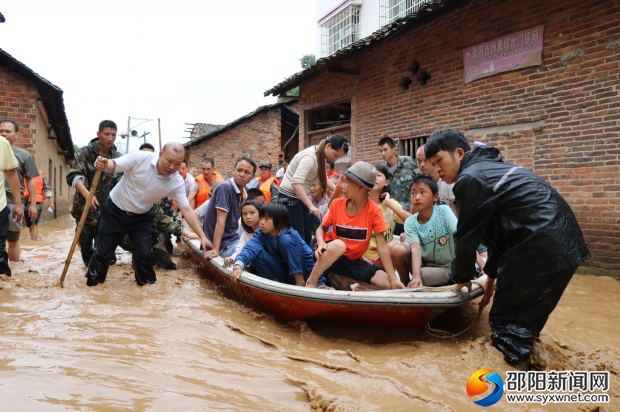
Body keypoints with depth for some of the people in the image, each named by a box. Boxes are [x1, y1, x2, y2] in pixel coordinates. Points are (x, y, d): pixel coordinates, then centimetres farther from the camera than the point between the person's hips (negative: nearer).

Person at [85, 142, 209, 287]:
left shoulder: (177, 183, -18)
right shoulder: (140, 158, -24)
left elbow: (187, 210, -18)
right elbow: (113, 165, -16)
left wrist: (202, 236, -24)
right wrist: (103, 165, -42)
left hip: (141, 218, 2)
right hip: (115, 211, -2)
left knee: (145, 253, 1)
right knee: (103, 250, 9)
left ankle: (146, 282, 27)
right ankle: (93, 281, 33)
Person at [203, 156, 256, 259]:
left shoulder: (243, 195, 9)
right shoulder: (225, 187, -15)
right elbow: (220, 220, -20)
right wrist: (215, 249, -23)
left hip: (234, 239, 9)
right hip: (224, 246, -8)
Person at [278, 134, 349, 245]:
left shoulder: (320, 157, 6)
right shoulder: (309, 157, -24)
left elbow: (324, 179, 14)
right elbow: (296, 183, -34)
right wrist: (311, 206, -38)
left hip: (300, 198, 10)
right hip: (289, 198, -10)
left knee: (307, 237, 10)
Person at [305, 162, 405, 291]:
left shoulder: (374, 211, -12)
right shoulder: (337, 204, -7)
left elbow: (382, 246, -14)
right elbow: (321, 228, 1)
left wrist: (394, 278, -18)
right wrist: (321, 243, -23)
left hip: (354, 261, 2)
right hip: (331, 253, -1)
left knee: (389, 285, -15)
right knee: (338, 244, -37)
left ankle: (343, 278, 2)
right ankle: (311, 281, -16)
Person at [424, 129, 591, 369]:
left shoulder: (470, 178, -10)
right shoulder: (489, 169, 21)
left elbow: (467, 236, -5)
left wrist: (462, 277, 12)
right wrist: (491, 276, 29)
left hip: (542, 249, -10)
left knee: (506, 320, 1)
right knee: (528, 318, 21)